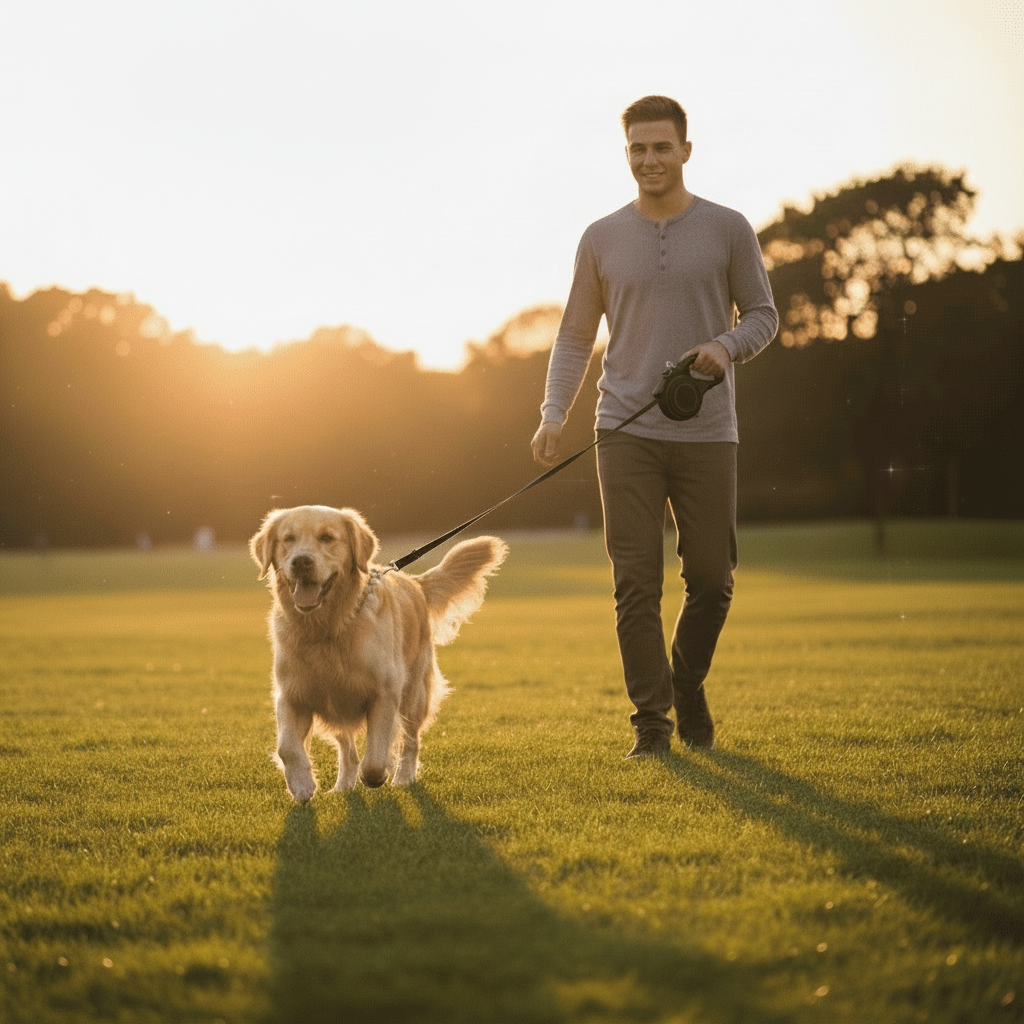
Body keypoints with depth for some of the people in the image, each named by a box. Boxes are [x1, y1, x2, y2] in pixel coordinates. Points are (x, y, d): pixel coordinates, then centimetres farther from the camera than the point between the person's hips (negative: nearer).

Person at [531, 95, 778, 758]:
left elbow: (763, 313, 9)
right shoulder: (601, 239, 8)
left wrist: (728, 345, -13)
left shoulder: (728, 230, 5)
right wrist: (554, 414, -3)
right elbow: (576, 335, 10)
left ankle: (688, 688, 29)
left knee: (712, 580, 4)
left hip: (707, 434, 0)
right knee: (637, 583, -5)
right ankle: (651, 721, 3)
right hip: (627, 434, 0)